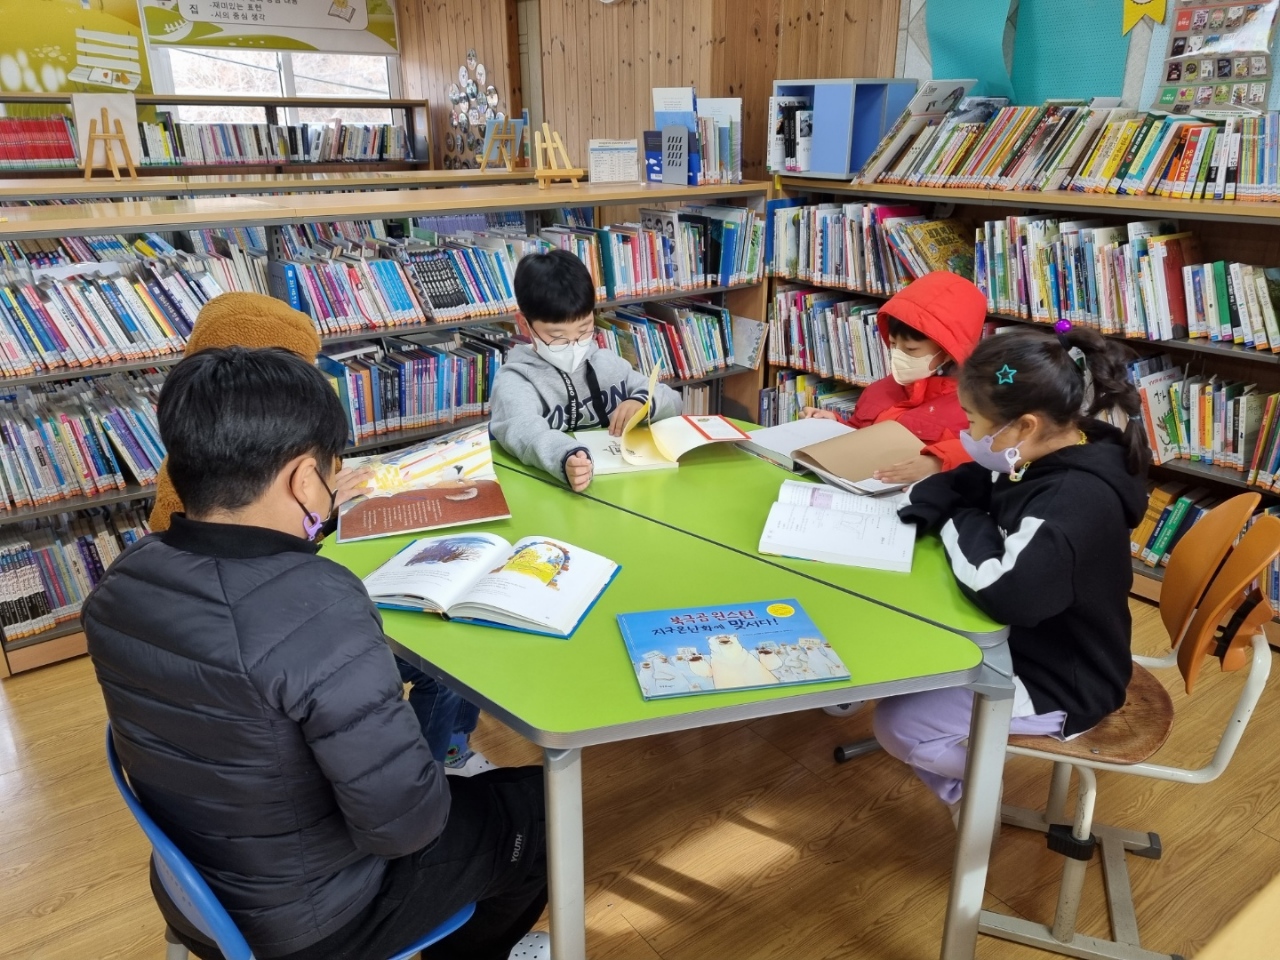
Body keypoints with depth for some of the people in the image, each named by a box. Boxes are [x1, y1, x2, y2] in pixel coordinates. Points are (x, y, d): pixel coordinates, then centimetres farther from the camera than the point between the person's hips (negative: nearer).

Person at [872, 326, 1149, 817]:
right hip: (1025, 644, 10)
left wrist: (962, 527, -27)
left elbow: (1006, 592, -47)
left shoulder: (1076, 499, -34)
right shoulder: (1048, 458, -5)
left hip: (1058, 683, -9)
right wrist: (919, 501, -14)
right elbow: (963, 488, 8)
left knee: (897, 724, -11)